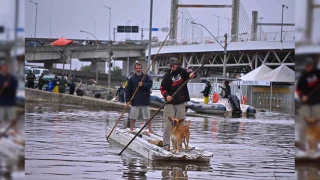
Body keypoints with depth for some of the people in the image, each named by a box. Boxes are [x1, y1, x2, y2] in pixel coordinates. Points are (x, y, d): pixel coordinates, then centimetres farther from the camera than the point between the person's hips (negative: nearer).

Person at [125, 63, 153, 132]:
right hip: (135, 101, 0)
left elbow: (150, 84, -9)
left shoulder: (147, 77, 3)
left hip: (145, 101, 0)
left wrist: (143, 85, -24)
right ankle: (131, 130, 11)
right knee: (132, 117, 2)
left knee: (147, 116, 6)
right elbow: (128, 90, 1)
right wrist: (127, 100, -6)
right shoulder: (131, 78, 3)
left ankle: (150, 129, 14)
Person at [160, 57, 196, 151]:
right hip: (170, 103, -2)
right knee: (168, 124, -5)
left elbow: (189, 72, -11)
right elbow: (162, 88, 0)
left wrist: (191, 74, -34)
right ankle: (166, 144, 0)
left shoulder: (182, 72, 4)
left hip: (181, 103, 2)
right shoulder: (167, 75, -1)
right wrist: (166, 95, -19)